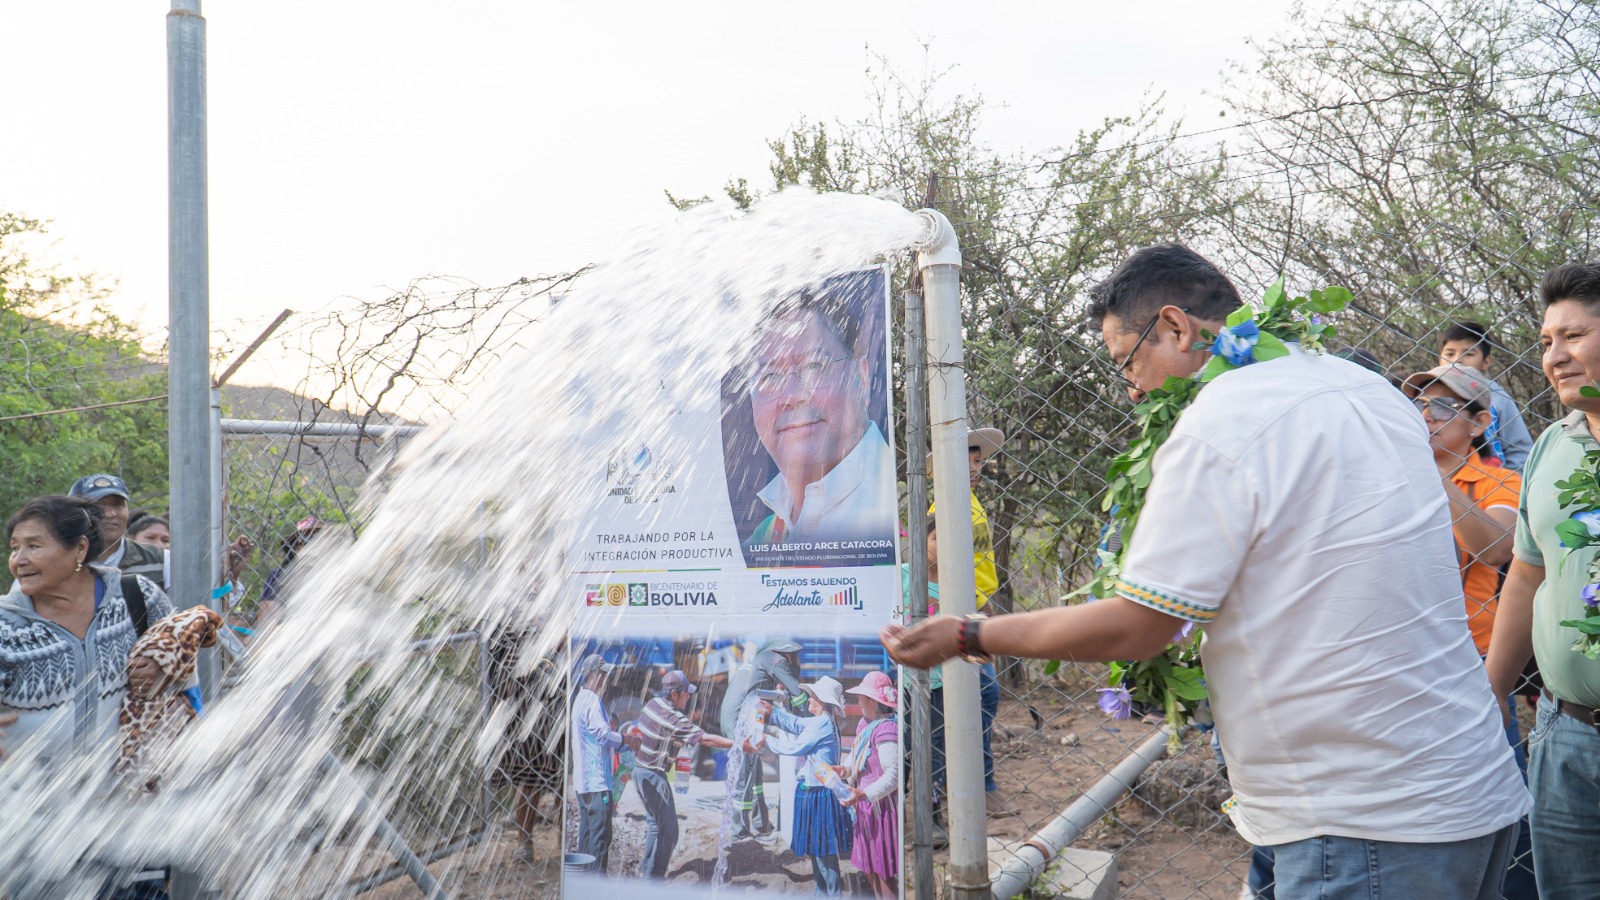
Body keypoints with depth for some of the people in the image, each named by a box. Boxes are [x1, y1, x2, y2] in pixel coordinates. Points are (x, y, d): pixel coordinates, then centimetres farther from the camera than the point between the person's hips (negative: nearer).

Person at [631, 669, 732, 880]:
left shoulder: (653, 704, 2)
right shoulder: (673, 720, -24)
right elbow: (705, 739, -26)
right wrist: (739, 744, -24)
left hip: (640, 770, 10)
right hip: (653, 776, -10)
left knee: (655, 823, 22)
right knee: (668, 830, -3)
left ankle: (646, 871, 31)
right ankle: (654, 878, 0)